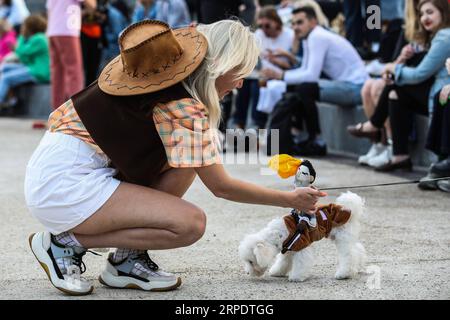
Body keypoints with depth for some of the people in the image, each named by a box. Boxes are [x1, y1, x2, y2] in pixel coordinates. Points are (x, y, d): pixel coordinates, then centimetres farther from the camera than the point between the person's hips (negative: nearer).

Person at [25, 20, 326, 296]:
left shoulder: (165, 67, 7)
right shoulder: (183, 105, -16)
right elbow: (221, 186, -11)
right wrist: (291, 200, -1)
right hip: (66, 182, -9)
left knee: (185, 161, 6)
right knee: (191, 223, -16)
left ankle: (127, 259, 6)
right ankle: (66, 243, -6)